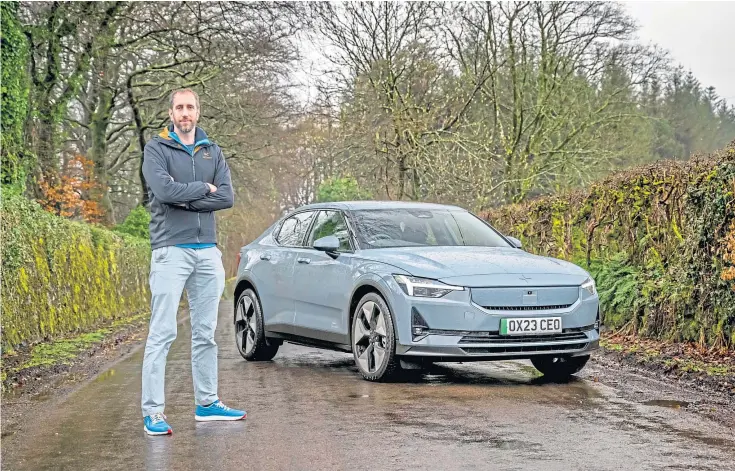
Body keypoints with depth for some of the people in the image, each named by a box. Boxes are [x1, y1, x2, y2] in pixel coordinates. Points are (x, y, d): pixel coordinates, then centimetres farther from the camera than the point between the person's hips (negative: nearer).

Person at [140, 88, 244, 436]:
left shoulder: (212, 152, 13)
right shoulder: (157, 149, 0)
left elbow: (227, 197, -1)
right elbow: (164, 190, -17)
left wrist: (184, 198, -10)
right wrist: (203, 188, -5)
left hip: (208, 251, 5)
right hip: (171, 250, -5)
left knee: (205, 333, 11)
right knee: (162, 333, -8)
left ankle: (207, 403, 21)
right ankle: (152, 412, -6)